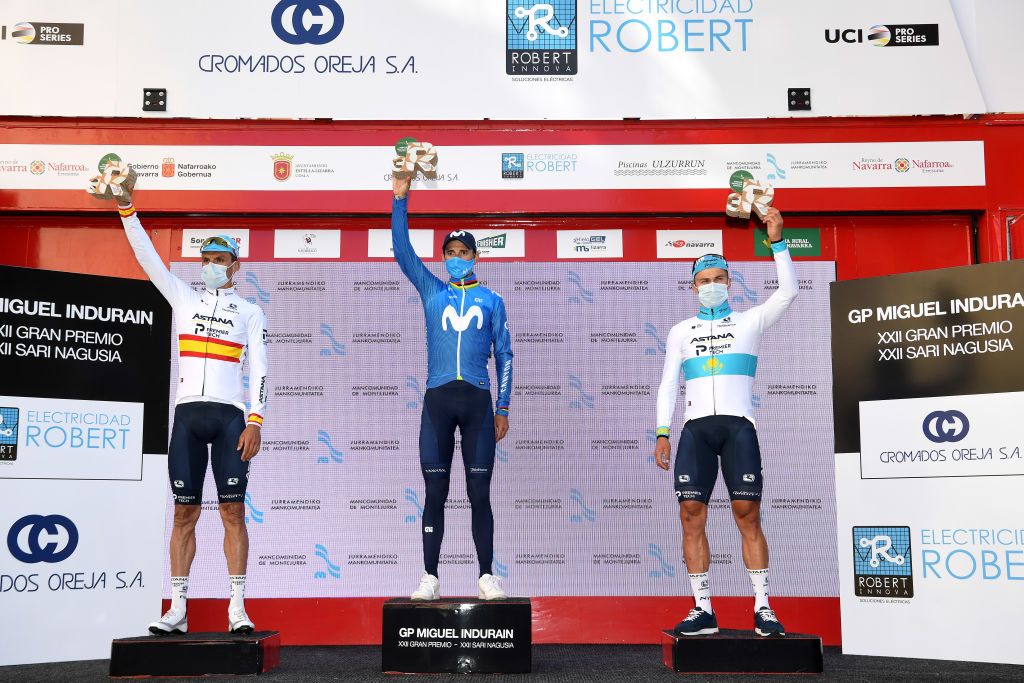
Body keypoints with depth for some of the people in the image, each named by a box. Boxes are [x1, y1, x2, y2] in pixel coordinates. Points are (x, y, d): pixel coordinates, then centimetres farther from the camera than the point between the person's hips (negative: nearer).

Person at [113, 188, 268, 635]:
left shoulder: (250, 312, 10)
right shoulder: (183, 298, 17)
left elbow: (259, 370, 2)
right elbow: (146, 256, 11)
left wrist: (255, 422, -8)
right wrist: (126, 205, 2)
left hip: (230, 415, -2)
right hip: (188, 413, 2)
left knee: (233, 511, -5)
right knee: (184, 512, 2)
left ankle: (237, 607, -3)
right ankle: (177, 609, 4)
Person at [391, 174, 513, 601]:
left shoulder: (491, 300, 12)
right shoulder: (432, 291, 13)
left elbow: (504, 356, 10)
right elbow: (401, 250, 4)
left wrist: (502, 409, 3)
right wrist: (400, 199, -5)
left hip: (478, 401, 0)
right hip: (437, 399, 1)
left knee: (479, 494, 0)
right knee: (435, 493, 1)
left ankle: (486, 577, 6)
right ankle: (430, 579, 6)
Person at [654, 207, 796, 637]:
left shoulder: (749, 321, 13)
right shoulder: (681, 332, 18)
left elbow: (787, 292, -2)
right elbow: (668, 385, 14)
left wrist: (776, 240, -8)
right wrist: (662, 434, 4)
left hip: (739, 425, -2)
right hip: (696, 428, 2)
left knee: (748, 516, -6)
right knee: (691, 516, -4)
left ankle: (763, 609, -1)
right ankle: (703, 610, 1)